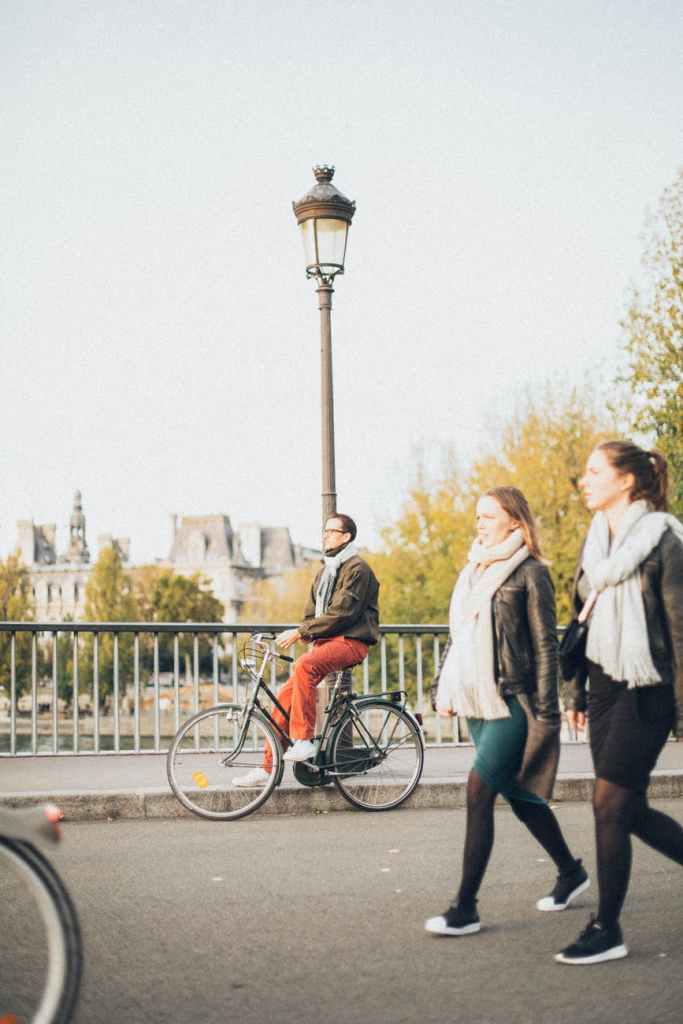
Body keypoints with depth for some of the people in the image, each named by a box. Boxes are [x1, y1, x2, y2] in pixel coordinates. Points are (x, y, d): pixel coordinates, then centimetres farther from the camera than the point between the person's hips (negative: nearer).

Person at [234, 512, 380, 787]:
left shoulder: (357, 569, -7)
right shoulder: (325, 571, 21)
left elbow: (341, 613, -17)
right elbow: (312, 612, 20)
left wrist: (300, 632, -19)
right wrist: (303, 635, -1)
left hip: (350, 641, -8)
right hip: (326, 641, 8)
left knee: (304, 666, -35)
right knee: (284, 696, -4)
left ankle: (304, 740, -30)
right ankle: (267, 769, 1)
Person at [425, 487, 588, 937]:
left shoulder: (530, 572, -8)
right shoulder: (472, 571, 14)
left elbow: (546, 646, -10)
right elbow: (458, 637, 20)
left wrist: (545, 714, -12)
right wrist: (445, 690, 14)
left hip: (513, 702, -8)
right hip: (478, 703, 8)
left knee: (478, 792, -13)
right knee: (518, 795, 15)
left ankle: (466, 908, -8)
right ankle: (571, 872, 34)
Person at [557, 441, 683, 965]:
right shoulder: (597, 540, 11)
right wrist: (577, 691, 16)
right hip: (604, 687, 7)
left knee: (609, 804, -8)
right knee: (632, 810, 9)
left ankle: (607, 931, 4)